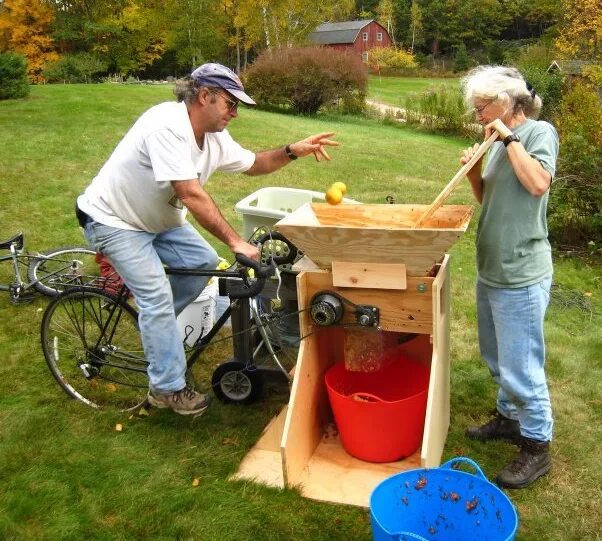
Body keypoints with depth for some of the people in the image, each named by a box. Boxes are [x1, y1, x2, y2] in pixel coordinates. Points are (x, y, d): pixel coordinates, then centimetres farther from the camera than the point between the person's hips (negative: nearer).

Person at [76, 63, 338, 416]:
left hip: (156, 219, 9)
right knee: (158, 295, -14)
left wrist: (293, 151, -9)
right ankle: (168, 389, 0)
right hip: (114, 221, -8)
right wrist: (236, 241, -34)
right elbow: (192, 195, -36)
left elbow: (253, 164, 7)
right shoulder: (168, 126, -32)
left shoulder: (215, 138, -5)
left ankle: (154, 322, 21)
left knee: (204, 263, 1)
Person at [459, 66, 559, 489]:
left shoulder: (539, 132, -11)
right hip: (491, 268, 9)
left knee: (520, 364, 0)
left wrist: (510, 138, -18)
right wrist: (474, 170, 0)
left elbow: (538, 183, -28)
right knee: (497, 357, 21)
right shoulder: (502, 142, 11)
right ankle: (510, 417, 40)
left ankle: (537, 446, 16)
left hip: (521, 274, -8)